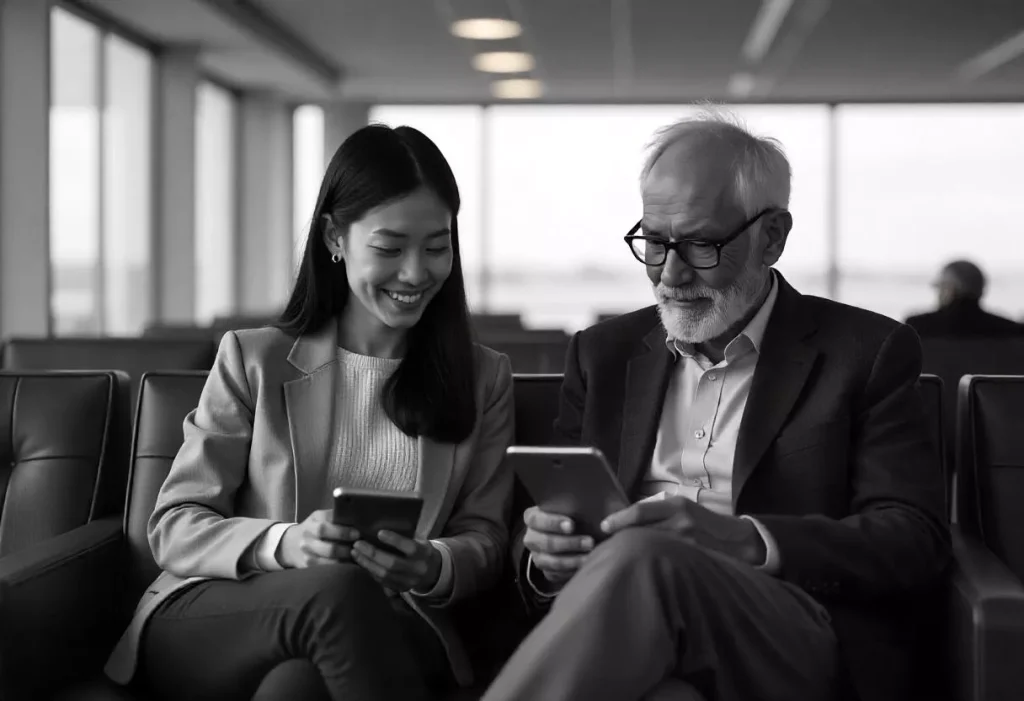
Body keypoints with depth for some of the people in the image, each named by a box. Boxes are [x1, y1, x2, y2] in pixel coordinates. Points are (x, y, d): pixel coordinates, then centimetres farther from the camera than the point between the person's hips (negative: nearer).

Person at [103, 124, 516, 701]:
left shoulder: (484, 379, 16)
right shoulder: (252, 361, 10)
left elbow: (485, 538, 9)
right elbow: (176, 527, 4)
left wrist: (434, 570, -17)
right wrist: (281, 545, -19)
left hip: (388, 632, 0)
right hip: (211, 621, 1)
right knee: (339, 588, -36)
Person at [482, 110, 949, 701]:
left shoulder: (869, 353, 10)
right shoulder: (604, 354, 22)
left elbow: (917, 541, -1)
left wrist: (745, 541, -18)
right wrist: (546, 559, -6)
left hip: (792, 641, -1)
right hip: (625, 637, 1)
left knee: (642, 560, -36)